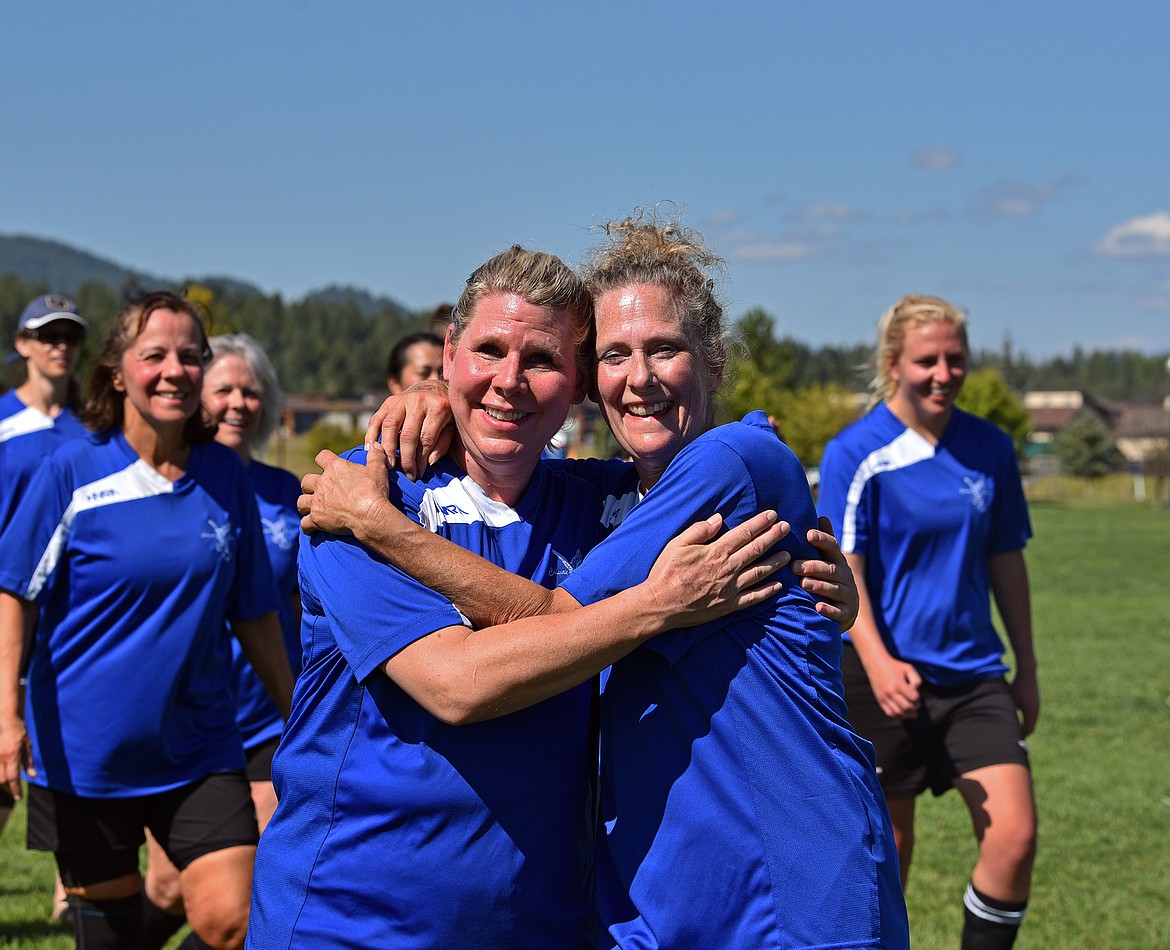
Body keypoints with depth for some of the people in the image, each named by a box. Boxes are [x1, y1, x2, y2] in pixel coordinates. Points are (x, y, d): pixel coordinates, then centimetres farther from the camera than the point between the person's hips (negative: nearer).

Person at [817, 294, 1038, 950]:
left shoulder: (991, 448, 4)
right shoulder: (856, 453, -9)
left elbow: (1006, 562, 13)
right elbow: (843, 570, -13)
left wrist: (1027, 669, 15)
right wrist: (877, 662, -27)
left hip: (975, 674, 3)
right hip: (886, 676, -3)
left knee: (1016, 834, -9)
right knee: (888, 846, 7)